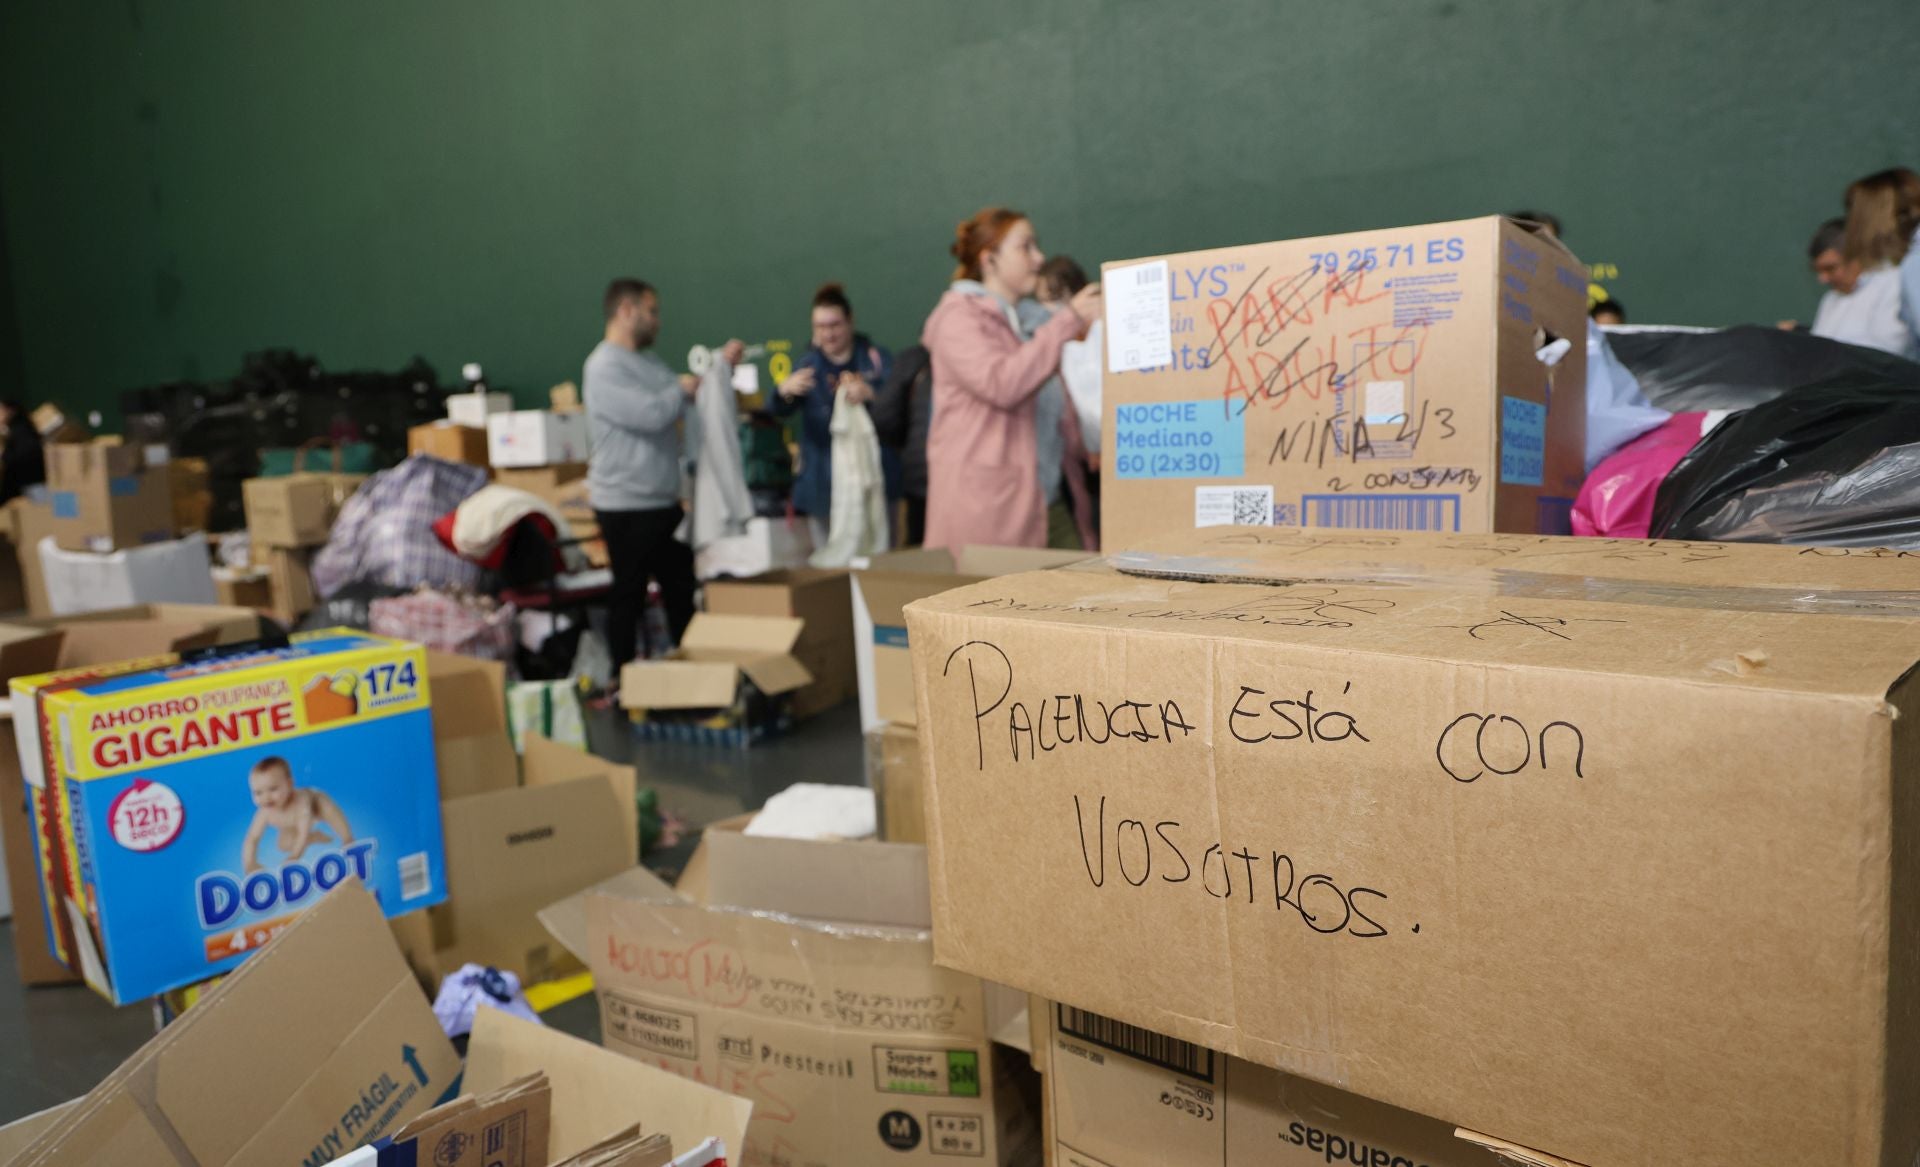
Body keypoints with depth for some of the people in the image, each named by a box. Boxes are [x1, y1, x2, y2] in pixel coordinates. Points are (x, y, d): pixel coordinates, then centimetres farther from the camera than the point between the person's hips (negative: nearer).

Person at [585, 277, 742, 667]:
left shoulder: (648, 360, 14)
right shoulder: (604, 368, -17)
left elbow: (689, 395, 22)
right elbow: (653, 414, -27)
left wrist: (721, 363, 11)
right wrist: (682, 390, -8)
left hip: (663, 501, 9)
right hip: (627, 507, -9)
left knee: (682, 590, 15)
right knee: (629, 597, 2)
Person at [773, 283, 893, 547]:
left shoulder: (877, 358, 5)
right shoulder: (809, 365, 11)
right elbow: (780, 410, -2)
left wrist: (869, 393, -29)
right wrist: (785, 391, -26)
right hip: (825, 481, 1)